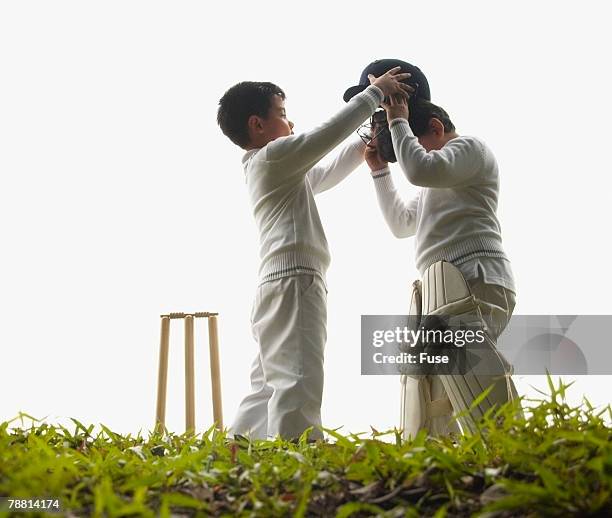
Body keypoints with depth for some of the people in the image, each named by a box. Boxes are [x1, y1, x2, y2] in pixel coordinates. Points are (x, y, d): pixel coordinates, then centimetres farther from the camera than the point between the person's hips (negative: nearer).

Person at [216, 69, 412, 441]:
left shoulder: (274, 170, 28)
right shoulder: (275, 154, -2)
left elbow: (326, 176, 38)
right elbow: (330, 132, -8)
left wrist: (366, 144, 32)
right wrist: (375, 93, 3)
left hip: (279, 284, 11)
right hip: (294, 281, -11)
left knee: (270, 388, 8)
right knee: (298, 383, -21)